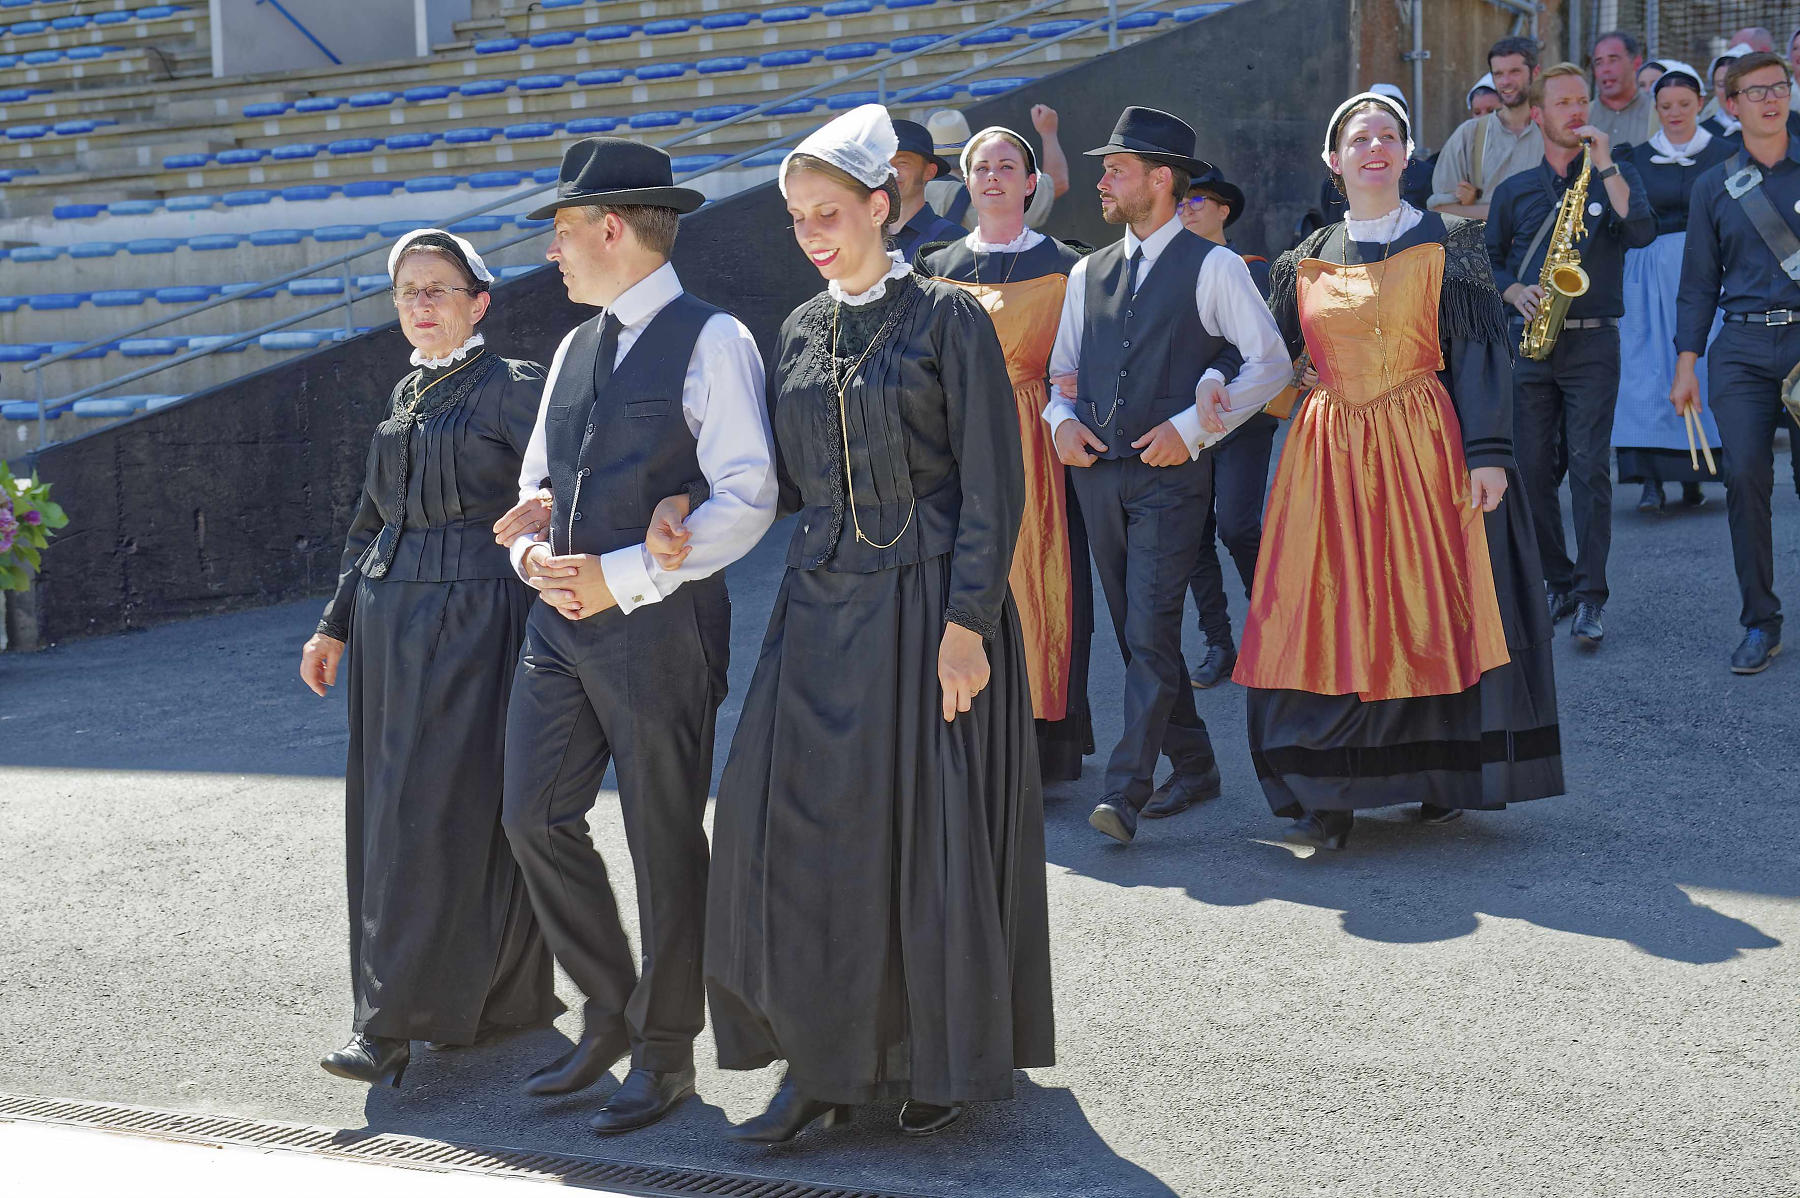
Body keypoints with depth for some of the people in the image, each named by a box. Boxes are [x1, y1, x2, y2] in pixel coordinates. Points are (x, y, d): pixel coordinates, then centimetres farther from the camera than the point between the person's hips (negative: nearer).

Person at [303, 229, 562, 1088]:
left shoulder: (512, 388, -4)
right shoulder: (404, 397, 16)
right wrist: (337, 625, 21)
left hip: (476, 619, -8)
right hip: (391, 621, 8)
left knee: (439, 810, -9)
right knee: (390, 808, 8)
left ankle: (394, 1023, -8)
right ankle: (489, 1000, 19)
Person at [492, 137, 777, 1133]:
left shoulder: (711, 342, -8)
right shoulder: (575, 350, 16)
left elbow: (747, 499, -15)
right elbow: (536, 486, 22)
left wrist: (622, 577, -19)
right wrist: (533, 553, -1)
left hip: (659, 625, -7)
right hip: (560, 621, 7)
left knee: (665, 839, 2)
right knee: (536, 816, 6)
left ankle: (665, 1052, 17)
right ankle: (610, 1014, 24)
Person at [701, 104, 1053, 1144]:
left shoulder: (948, 317, -5)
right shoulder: (802, 332, 12)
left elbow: (992, 484, -8)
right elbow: (785, 482, 15)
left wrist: (967, 623, -15)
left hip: (929, 604, -5)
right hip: (824, 605, 5)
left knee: (934, 830, 0)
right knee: (793, 824, 0)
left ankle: (946, 1059, 17)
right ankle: (824, 1063, 11)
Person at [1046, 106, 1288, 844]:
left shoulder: (1212, 266, -2)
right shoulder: (1087, 274, 15)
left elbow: (1270, 361, -6)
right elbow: (1061, 371, 21)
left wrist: (1193, 426, -13)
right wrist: (1062, 419, -1)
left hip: (1171, 472, -6)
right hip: (1098, 472, 6)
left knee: (1151, 630, -13)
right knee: (1135, 632, 11)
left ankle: (1126, 790, -15)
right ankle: (1193, 768, 24)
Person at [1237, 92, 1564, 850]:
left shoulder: (1446, 244, 3)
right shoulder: (1307, 261, 12)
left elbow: (1478, 353, -2)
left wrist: (1487, 451, -11)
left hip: (1424, 447, -2)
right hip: (1329, 454, 3)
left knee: (1429, 611, -1)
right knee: (1323, 614, -2)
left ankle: (1446, 777, 13)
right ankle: (1327, 794, 4)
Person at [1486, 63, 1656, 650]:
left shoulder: (1615, 177, 7)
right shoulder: (1513, 191, 13)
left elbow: (1641, 232, -12)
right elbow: (1489, 262, 16)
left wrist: (1604, 165, -15)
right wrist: (1515, 292, -4)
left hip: (1592, 343, -3)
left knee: (1589, 467, -11)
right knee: (1533, 470, 2)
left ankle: (1591, 597, -8)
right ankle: (1558, 583, 17)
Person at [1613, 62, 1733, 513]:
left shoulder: (1724, 154, 6)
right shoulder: (1636, 159, 9)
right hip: (1650, 273, 1)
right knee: (1646, 370, -8)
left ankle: (1693, 475, 4)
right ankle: (1651, 477, -10)